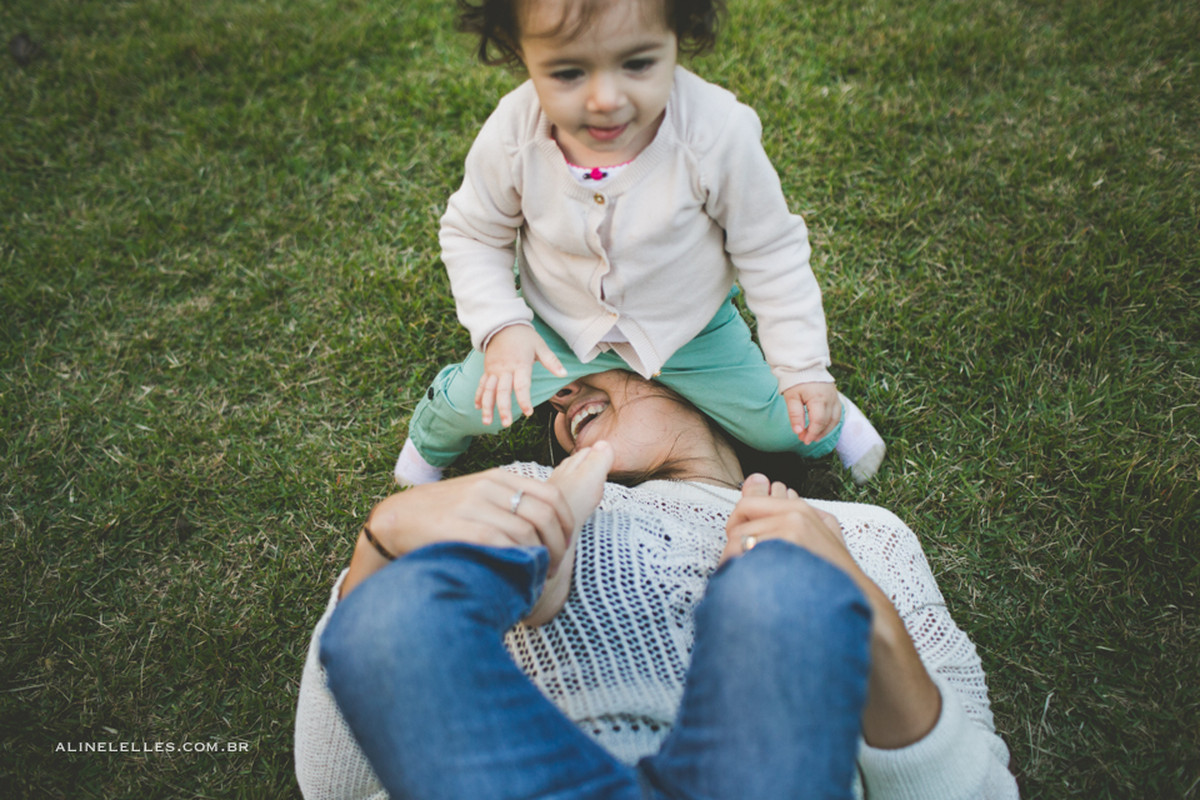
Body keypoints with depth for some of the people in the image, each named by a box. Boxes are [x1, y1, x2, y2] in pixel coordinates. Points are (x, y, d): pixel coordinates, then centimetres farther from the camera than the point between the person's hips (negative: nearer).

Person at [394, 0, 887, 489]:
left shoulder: (719, 135, -32)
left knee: (779, 427, 1)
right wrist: (500, 327, -23)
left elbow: (771, 251, -17)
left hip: (689, 327, 0)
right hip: (557, 323, 1)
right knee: (471, 405, 1)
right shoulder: (511, 137, -28)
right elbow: (472, 235, -8)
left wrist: (804, 368, -15)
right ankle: (431, 440, 41)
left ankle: (828, 419, 40)